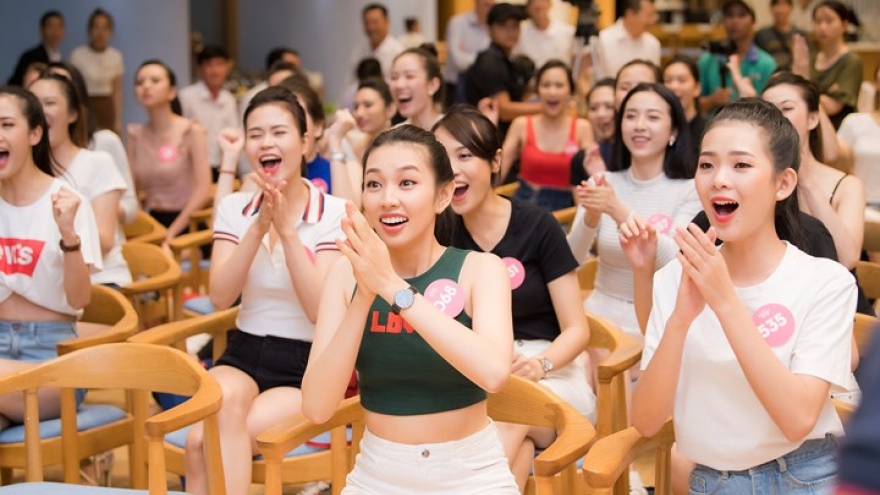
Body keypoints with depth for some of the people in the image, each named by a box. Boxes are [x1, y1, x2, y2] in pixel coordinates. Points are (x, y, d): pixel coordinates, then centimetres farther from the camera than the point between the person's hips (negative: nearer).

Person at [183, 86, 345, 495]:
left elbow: (321, 310, -16)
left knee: (206, 440, -28)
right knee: (225, 403, -33)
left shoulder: (334, 213, -6)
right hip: (244, 353, 3)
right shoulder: (234, 208, 7)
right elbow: (220, 297, -6)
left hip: (308, 365, -3)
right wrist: (258, 227, -16)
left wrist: (287, 228, -20)